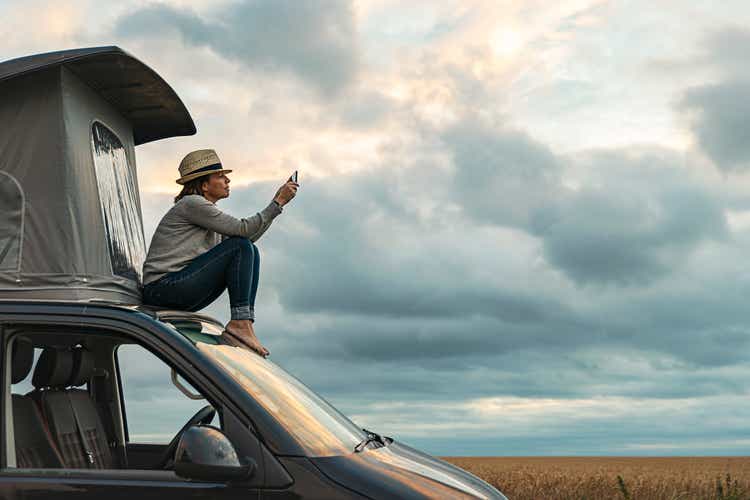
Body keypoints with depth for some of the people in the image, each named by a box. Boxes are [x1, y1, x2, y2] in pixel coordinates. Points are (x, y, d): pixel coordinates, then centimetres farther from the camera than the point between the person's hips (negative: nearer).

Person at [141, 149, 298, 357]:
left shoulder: (205, 209, 19)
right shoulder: (191, 204, -10)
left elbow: (249, 237, 18)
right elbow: (242, 230, -16)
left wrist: (276, 202, 11)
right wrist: (278, 202, -12)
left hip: (181, 289, 10)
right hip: (162, 287, -10)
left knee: (250, 253, 5)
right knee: (240, 247, -17)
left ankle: (246, 321, -6)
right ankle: (239, 322, -19)